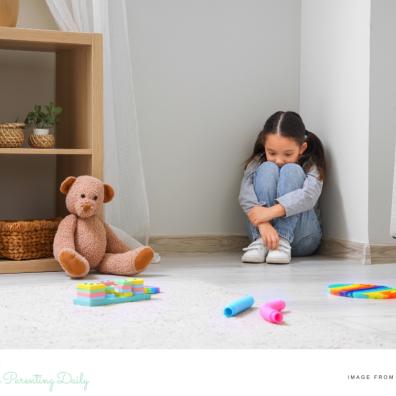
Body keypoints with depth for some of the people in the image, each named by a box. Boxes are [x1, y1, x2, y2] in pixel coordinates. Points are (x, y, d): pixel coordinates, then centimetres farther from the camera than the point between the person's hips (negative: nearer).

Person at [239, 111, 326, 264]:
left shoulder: (311, 165, -3)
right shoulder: (258, 162, 1)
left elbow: (309, 196, -24)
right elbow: (245, 194, -17)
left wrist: (271, 212, -38)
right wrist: (263, 223, -36)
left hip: (302, 239, -1)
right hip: (261, 229, 1)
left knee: (291, 171, -21)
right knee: (267, 169, -20)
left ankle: (283, 241, -32)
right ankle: (261, 242, -32)